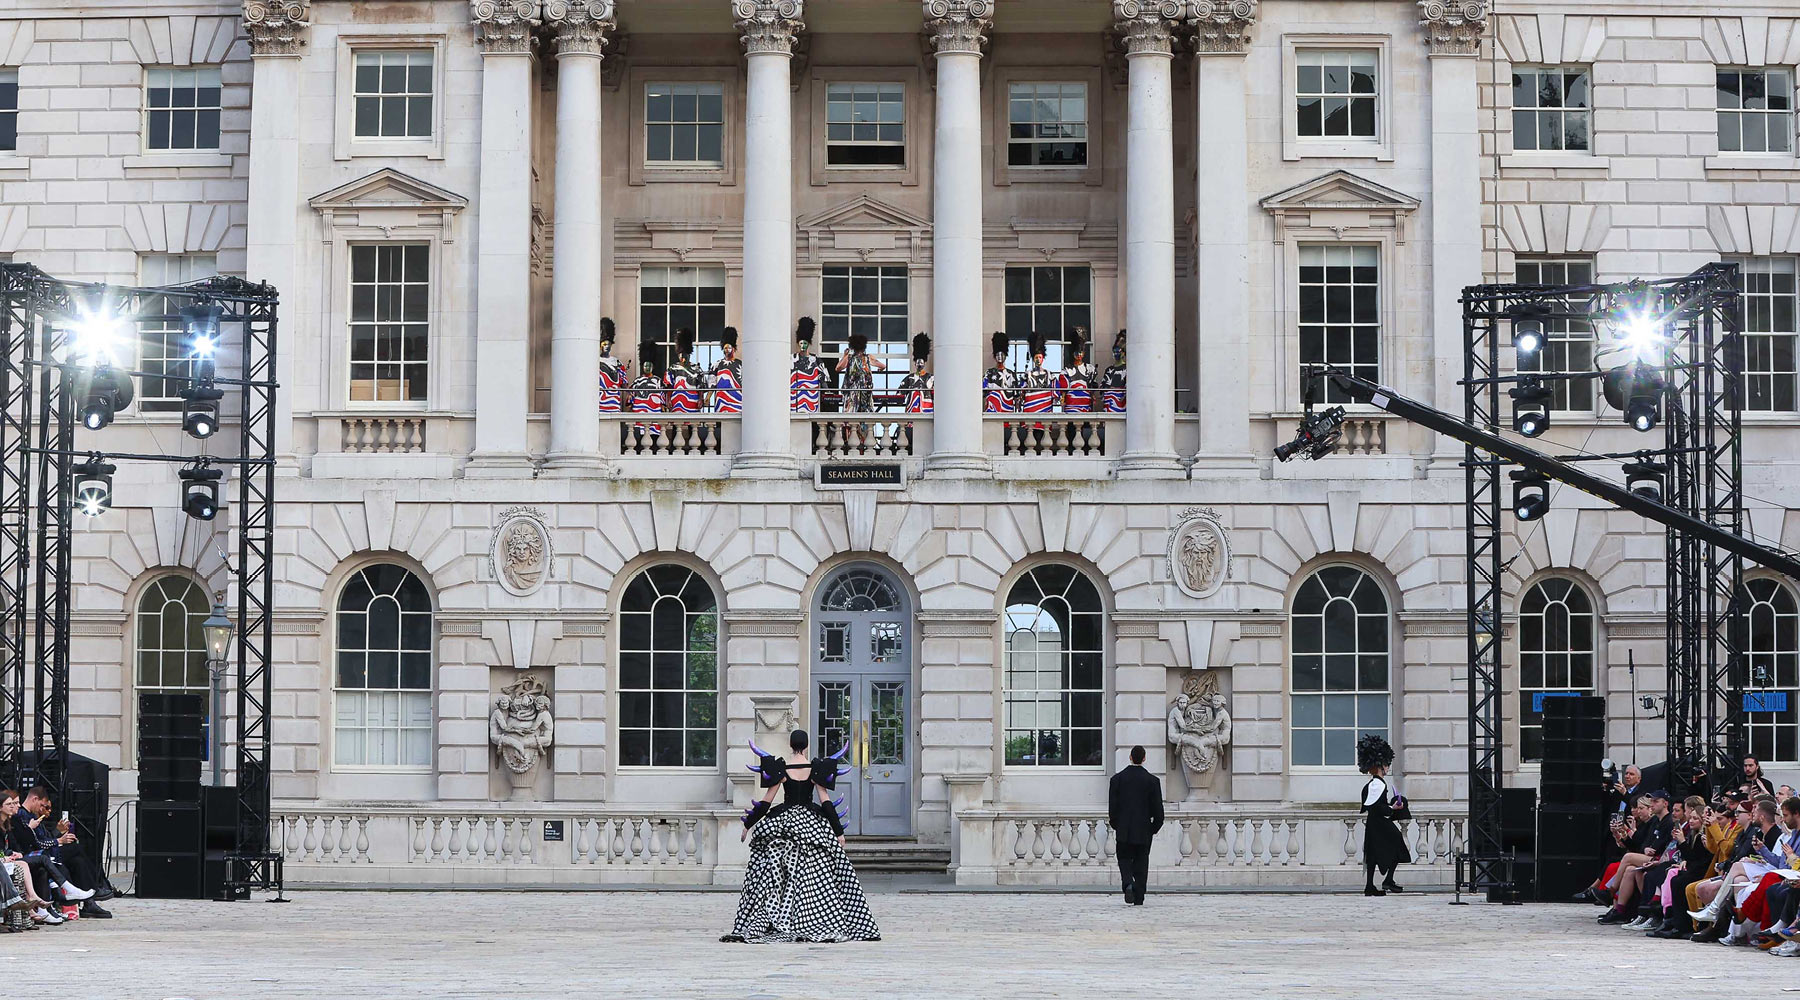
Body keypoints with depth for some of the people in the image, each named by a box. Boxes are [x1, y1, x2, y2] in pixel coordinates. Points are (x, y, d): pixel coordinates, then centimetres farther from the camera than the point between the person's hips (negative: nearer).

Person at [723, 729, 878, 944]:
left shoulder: (781, 768, -4)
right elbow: (826, 801, -4)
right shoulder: (816, 768, -3)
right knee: (820, 876, 3)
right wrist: (838, 831, 0)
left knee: (768, 878, 2)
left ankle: (754, 926, -2)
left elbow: (766, 801, -3)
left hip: (783, 821, 0)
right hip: (811, 823, 0)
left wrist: (748, 824, 8)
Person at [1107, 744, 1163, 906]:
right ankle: (1139, 898, 6)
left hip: (1124, 830, 0)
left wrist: (1115, 825, 11)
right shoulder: (1152, 780, -4)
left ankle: (1128, 884, -18)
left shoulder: (1118, 778, -3)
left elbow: (1112, 805, -1)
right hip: (1144, 830, 0)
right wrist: (1155, 827, 9)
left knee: (1125, 859, 10)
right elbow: (1157, 807, -3)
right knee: (1141, 863, 9)